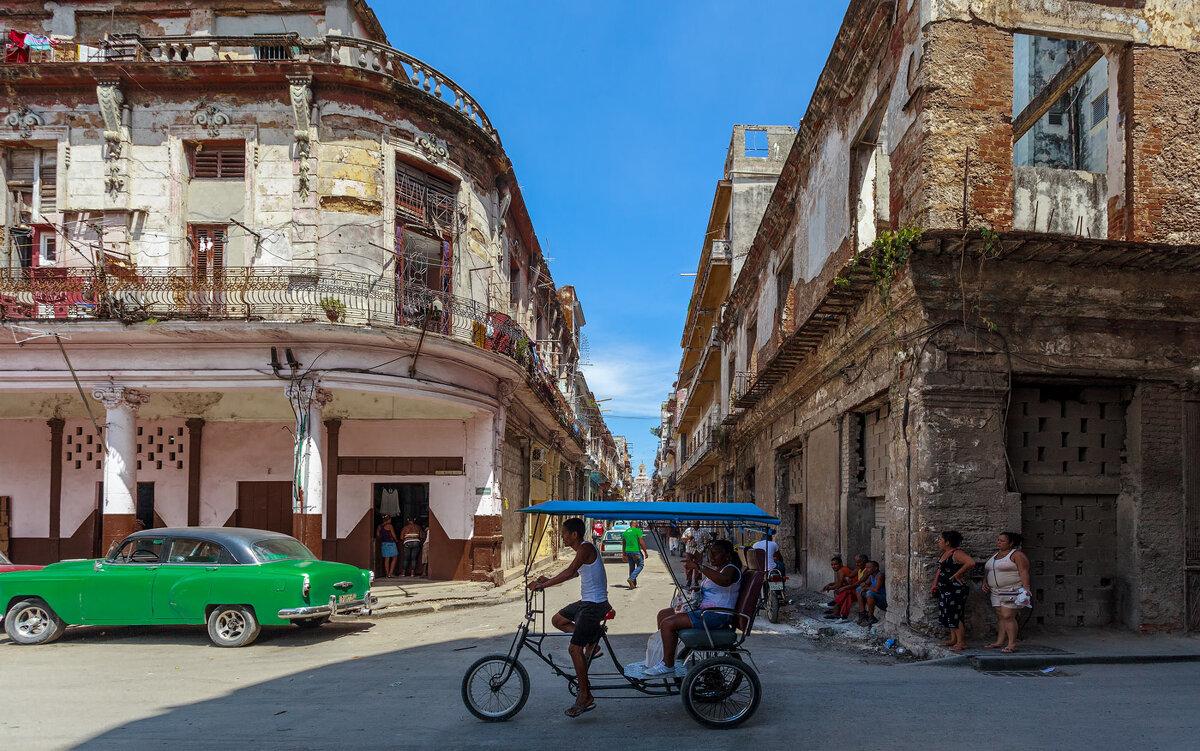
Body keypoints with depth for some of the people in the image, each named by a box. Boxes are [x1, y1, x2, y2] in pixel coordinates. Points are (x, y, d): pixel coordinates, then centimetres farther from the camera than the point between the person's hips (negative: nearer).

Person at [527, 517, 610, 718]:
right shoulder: (583, 550, 12)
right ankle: (591, 644, 14)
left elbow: (570, 572, -29)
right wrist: (548, 580, 17)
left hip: (594, 604, -10)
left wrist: (543, 584, -27)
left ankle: (585, 697, -3)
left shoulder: (586, 548, -17)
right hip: (586, 602, 10)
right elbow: (575, 573, 25)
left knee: (574, 648, -10)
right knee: (558, 620, 20)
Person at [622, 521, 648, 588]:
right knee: (640, 566, 5)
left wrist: (624, 555, 19)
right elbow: (641, 542, -13)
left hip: (627, 551, 6)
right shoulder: (638, 531, -7)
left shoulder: (625, 532, 11)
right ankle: (631, 578, -14)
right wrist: (645, 552, -5)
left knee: (632, 567, 14)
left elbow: (624, 545, 14)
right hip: (636, 550, -6)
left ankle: (633, 584, 15)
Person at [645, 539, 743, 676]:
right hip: (704, 610, 11)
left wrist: (700, 567, -36)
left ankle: (668, 665, -10)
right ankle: (663, 656, 17)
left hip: (718, 616, -11)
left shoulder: (731, 569, -11)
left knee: (668, 623, -20)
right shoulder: (713, 569, 21)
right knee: (663, 614, 13)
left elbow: (724, 581, -37)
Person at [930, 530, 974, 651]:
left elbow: (971, 562, -33)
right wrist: (934, 585, 22)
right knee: (947, 615, 14)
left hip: (956, 590, -10)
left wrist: (957, 574, -24)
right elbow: (940, 570, 25)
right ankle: (953, 639, 24)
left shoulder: (956, 554, -17)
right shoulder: (944, 553, 13)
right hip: (944, 589, 10)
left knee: (954, 616, -7)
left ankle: (961, 642, 1)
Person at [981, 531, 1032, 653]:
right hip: (996, 592, 8)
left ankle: (1012, 644, -8)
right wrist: (984, 582, 9)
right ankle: (1000, 642, 12)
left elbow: (1024, 572, -16)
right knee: (1000, 616, 8)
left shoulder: (1017, 555, -9)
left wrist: (1025, 588, -25)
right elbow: (987, 569, 23)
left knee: (1008, 616, -12)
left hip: (1012, 591, -8)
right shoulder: (995, 554, 15)